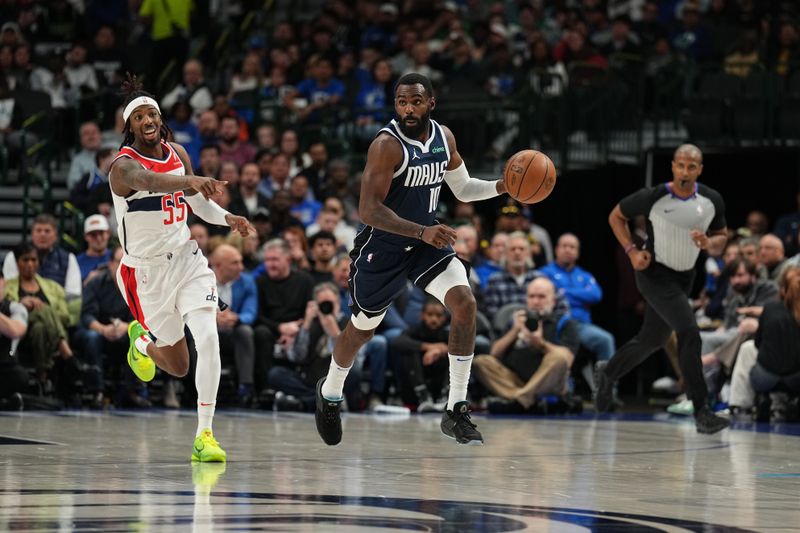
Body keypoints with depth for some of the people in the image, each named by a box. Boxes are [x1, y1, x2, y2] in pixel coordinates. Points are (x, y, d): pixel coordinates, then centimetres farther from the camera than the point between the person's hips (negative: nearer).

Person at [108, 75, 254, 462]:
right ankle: (141, 341, 42)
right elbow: (147, 179, -43)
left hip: (186, 259, 4)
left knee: (208, 338, -18)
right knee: (178, 366, 5)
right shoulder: (123, 165, -18)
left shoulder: (178, 153, 3)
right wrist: (191, 180, -62)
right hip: (146, 269, -4)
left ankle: (205, 435, -12)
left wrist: (227, 218, 0)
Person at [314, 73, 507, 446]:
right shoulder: (387, 145, -25)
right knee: (363, 327, 13)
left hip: (427, 239, 5)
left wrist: (503, 186, -6)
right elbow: (368, 210, -30)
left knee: (464, 303, -19)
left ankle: (455, 412, -13)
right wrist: (422, 232, -39)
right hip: (383, 246, -5)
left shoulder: (444, 138, -3)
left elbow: (463, 189, 13)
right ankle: (330, 392, 46)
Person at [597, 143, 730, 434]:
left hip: (684, 277, 6)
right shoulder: (653, 197, -18)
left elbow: (722, 235, 7)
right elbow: (616, 216, -2)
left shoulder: (712, 200, -8)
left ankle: (607, 374, 47)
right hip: (654, 273, -6)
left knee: (652, 339, 20)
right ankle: (701, 412, -21)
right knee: (689, 332, -22)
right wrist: (632, 251, -14)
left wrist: (708, 243, -17)